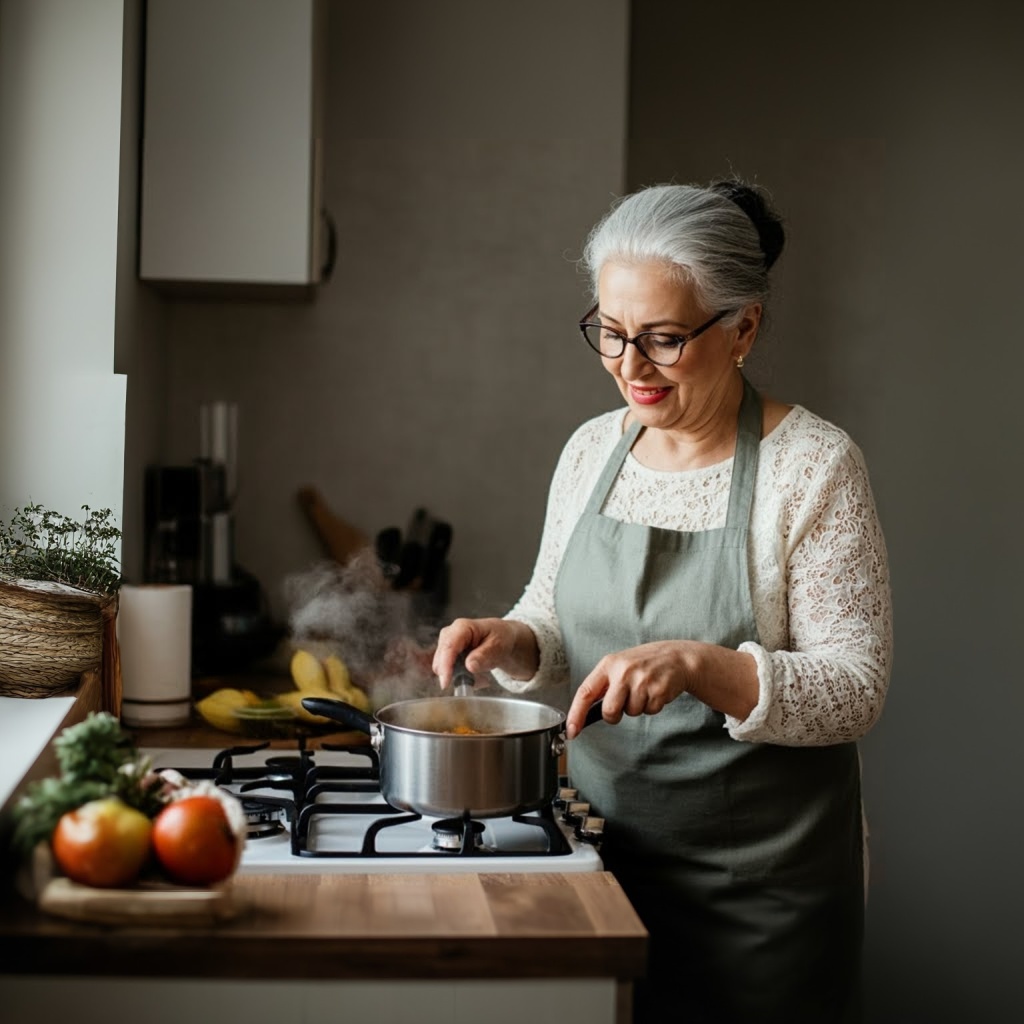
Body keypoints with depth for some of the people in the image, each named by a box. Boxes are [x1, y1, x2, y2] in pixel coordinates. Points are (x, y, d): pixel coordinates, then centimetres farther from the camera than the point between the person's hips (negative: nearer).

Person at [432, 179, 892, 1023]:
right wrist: (513, 641, -8)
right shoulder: (592, 449, 3)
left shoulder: (814, 466, -13)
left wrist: (696, 664, -30)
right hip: (604, 852, 5)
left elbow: (856, 689, -17)